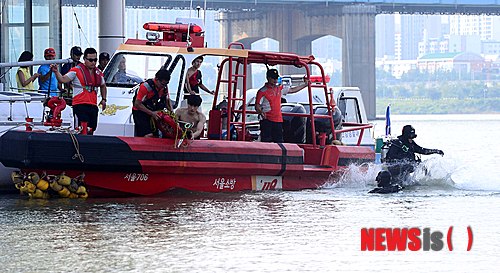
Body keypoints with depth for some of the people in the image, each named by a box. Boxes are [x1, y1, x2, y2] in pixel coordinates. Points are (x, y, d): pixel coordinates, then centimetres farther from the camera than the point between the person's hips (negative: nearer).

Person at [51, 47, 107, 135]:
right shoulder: (77, 70, -1)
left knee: (91, 130, 6)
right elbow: (63, 79, -10)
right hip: (80, 106, -6)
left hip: (93, 107, 6)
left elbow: (103, 86, 34)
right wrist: (56, 72, -28)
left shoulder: (98, 73, 17)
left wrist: (103, 99, 21)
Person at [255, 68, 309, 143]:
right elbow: (257, 106, -9)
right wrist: (261, 112, -30)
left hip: (278, 120, 6)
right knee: (266, 142, -9)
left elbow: (292, 90, 24)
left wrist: (305, 85, 23)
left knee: (279, 141, 7)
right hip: (266, 120, -6)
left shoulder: (280, 89, 13)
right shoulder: (262, 91, -6)